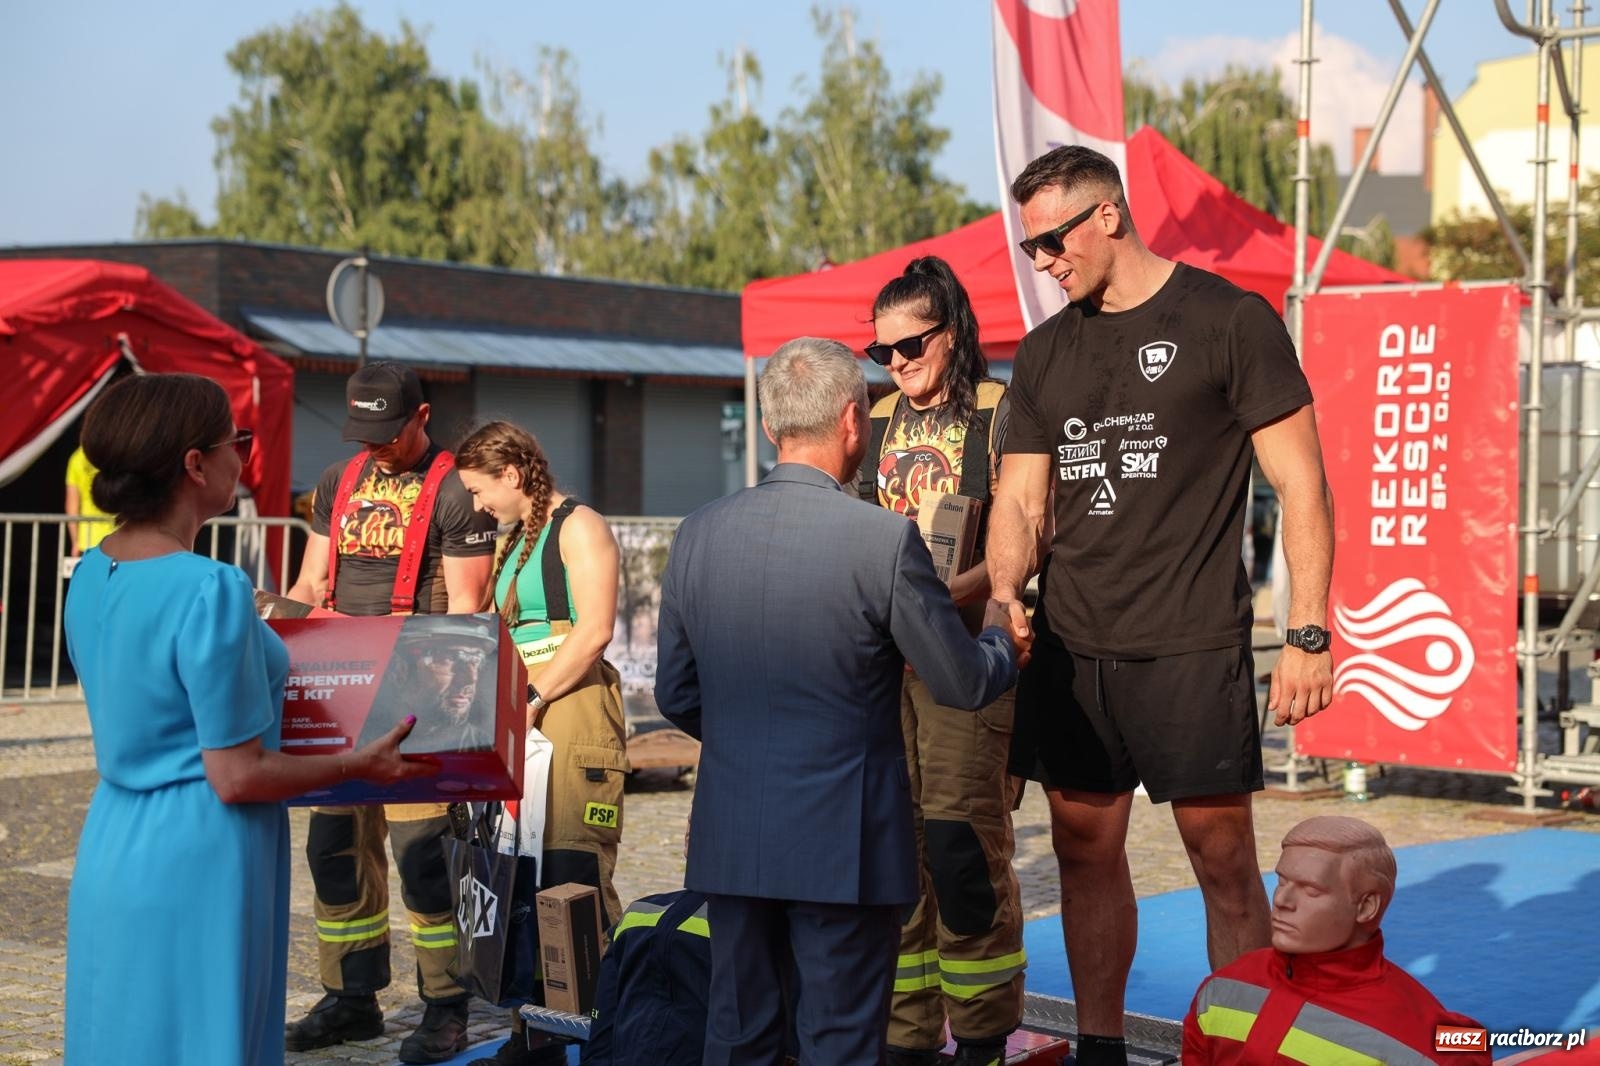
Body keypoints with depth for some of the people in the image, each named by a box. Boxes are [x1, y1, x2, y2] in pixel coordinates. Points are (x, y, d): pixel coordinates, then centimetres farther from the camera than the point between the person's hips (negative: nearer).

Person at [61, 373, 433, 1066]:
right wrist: (361, 765, -6)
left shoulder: (91, 574, 3)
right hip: (194, 867, -8)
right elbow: (237, 777, -19)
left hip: (111, 851, 8)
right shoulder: (210, 590, -22)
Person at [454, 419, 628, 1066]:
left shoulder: (578, 527, -6)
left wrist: (533, 698, -16)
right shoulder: (517, 540, 21)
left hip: (573, 705, -9)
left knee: (574, 873, -11)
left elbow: (595, 629, -15)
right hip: (524, 715, 9)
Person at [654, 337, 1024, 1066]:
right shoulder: (885, 540, -14)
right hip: (843, 843, -4)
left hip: (730, 839, 5)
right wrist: (1005, 644, 17)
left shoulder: (698, 534, 0)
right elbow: (964, 684, -6)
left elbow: (675, 695, 9)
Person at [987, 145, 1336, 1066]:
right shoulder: (1047, 352, 13)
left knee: (1224, 859, -1)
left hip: (1191, 645, -5)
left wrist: (1309, 636, -12)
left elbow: (1301, 485, -6)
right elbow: (1020, 499, 13)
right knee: (1087, 851, 11)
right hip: (1070, 645, 6)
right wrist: (1006, 589, -8)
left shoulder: (1230, 322, -4)